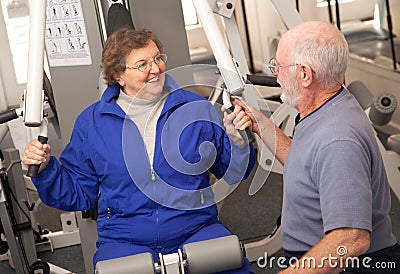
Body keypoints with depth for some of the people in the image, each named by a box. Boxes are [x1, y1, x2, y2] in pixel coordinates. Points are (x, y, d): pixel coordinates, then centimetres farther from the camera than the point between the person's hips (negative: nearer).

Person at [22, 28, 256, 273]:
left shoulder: (197, 108, 6)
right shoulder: (92, 122, 6)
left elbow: (232, 173, 11)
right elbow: (76, 193, 12)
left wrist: (237, 139, -8)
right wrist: (45, 169, -4)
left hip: (195, 231, 0)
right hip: (124, 241, 0)